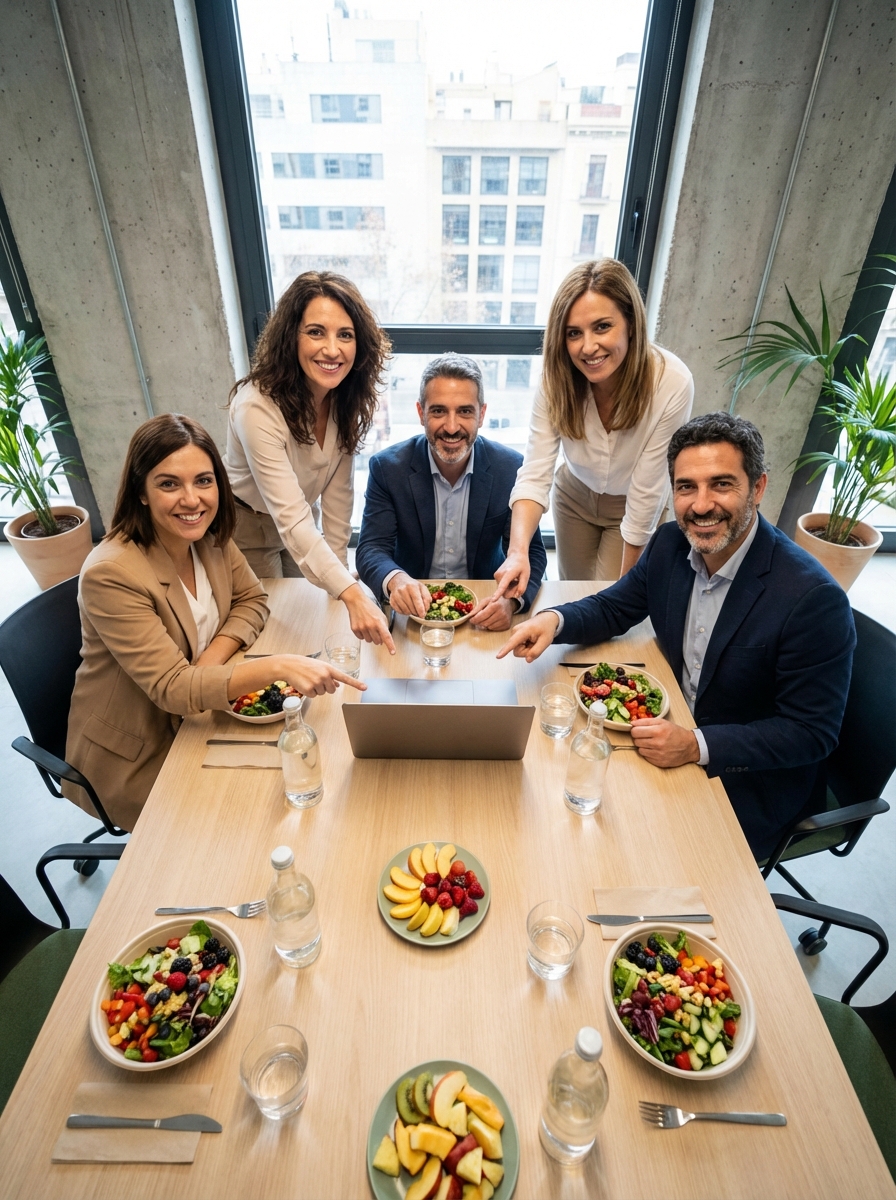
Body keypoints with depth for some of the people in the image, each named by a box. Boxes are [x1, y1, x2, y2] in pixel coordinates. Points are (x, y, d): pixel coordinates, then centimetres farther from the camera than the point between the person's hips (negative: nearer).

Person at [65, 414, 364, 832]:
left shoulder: (211, 539, -9)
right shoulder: (110, 574, -29)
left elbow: (251, 600, 3)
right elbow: (171, 688, -31)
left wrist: (213, 658, -17)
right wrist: (277, 665, -44)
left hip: (195, 719, 5)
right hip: (134, 759, -5)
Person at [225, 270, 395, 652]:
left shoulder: (347, 397, -16)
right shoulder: (258, 407, -36)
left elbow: (338, 491, -9)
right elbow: (291, 520, -42)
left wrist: (338, 570, -9)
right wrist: (352, 596, -51)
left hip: (301, 522, 5)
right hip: (245, 524, -5)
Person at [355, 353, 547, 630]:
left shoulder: (511, 469, -8)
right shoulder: (388, 467, -9)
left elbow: (531, 552, -8)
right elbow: (371, 549, -13)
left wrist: (510, 599, -30)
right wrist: (395, 580, -38)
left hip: (483, 609, 2)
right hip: (412, 607, -1)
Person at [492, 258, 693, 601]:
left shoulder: (672, 384, -32)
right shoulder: (556, 378, -25)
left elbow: (646, 492, -27)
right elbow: (535, 475, -29)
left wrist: (625, 586, -18)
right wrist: (517, 552, -46)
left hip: (633, 507, -2)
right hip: (575, 495, 3)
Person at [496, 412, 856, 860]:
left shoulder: (815, 599, -26)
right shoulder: (670, 544, -8)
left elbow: (812, 733, -20)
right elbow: (613, 608, 5)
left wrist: (696, 745, -31)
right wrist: (555, 619, -17)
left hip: (751, 779, -5)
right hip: (673, 733, 5)